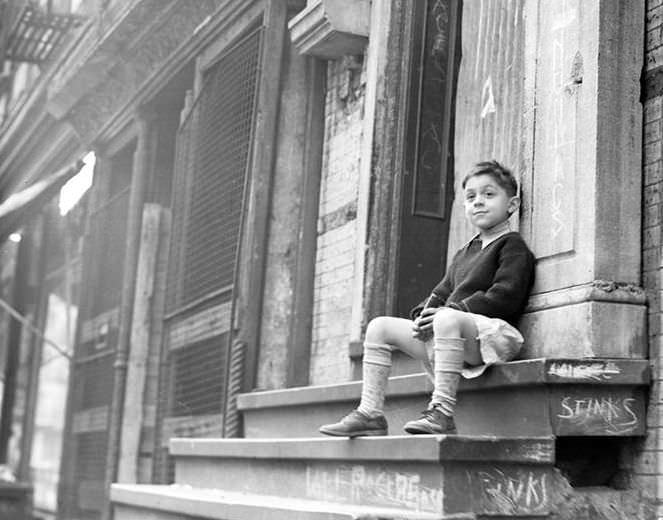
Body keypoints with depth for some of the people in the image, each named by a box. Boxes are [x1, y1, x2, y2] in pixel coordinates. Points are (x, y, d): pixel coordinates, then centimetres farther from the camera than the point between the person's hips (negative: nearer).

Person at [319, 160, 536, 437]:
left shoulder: (512, 245, 1)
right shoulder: (464, 253, 27)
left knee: (448, 319, -41)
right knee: (380, 326, 1)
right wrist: (423, 314, -1)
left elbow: (505, 297, -13)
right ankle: (370, 413, -8)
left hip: (493, 330, -9)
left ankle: (441, 411, -42)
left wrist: (453, 310, -17)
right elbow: (442, 292, 23)